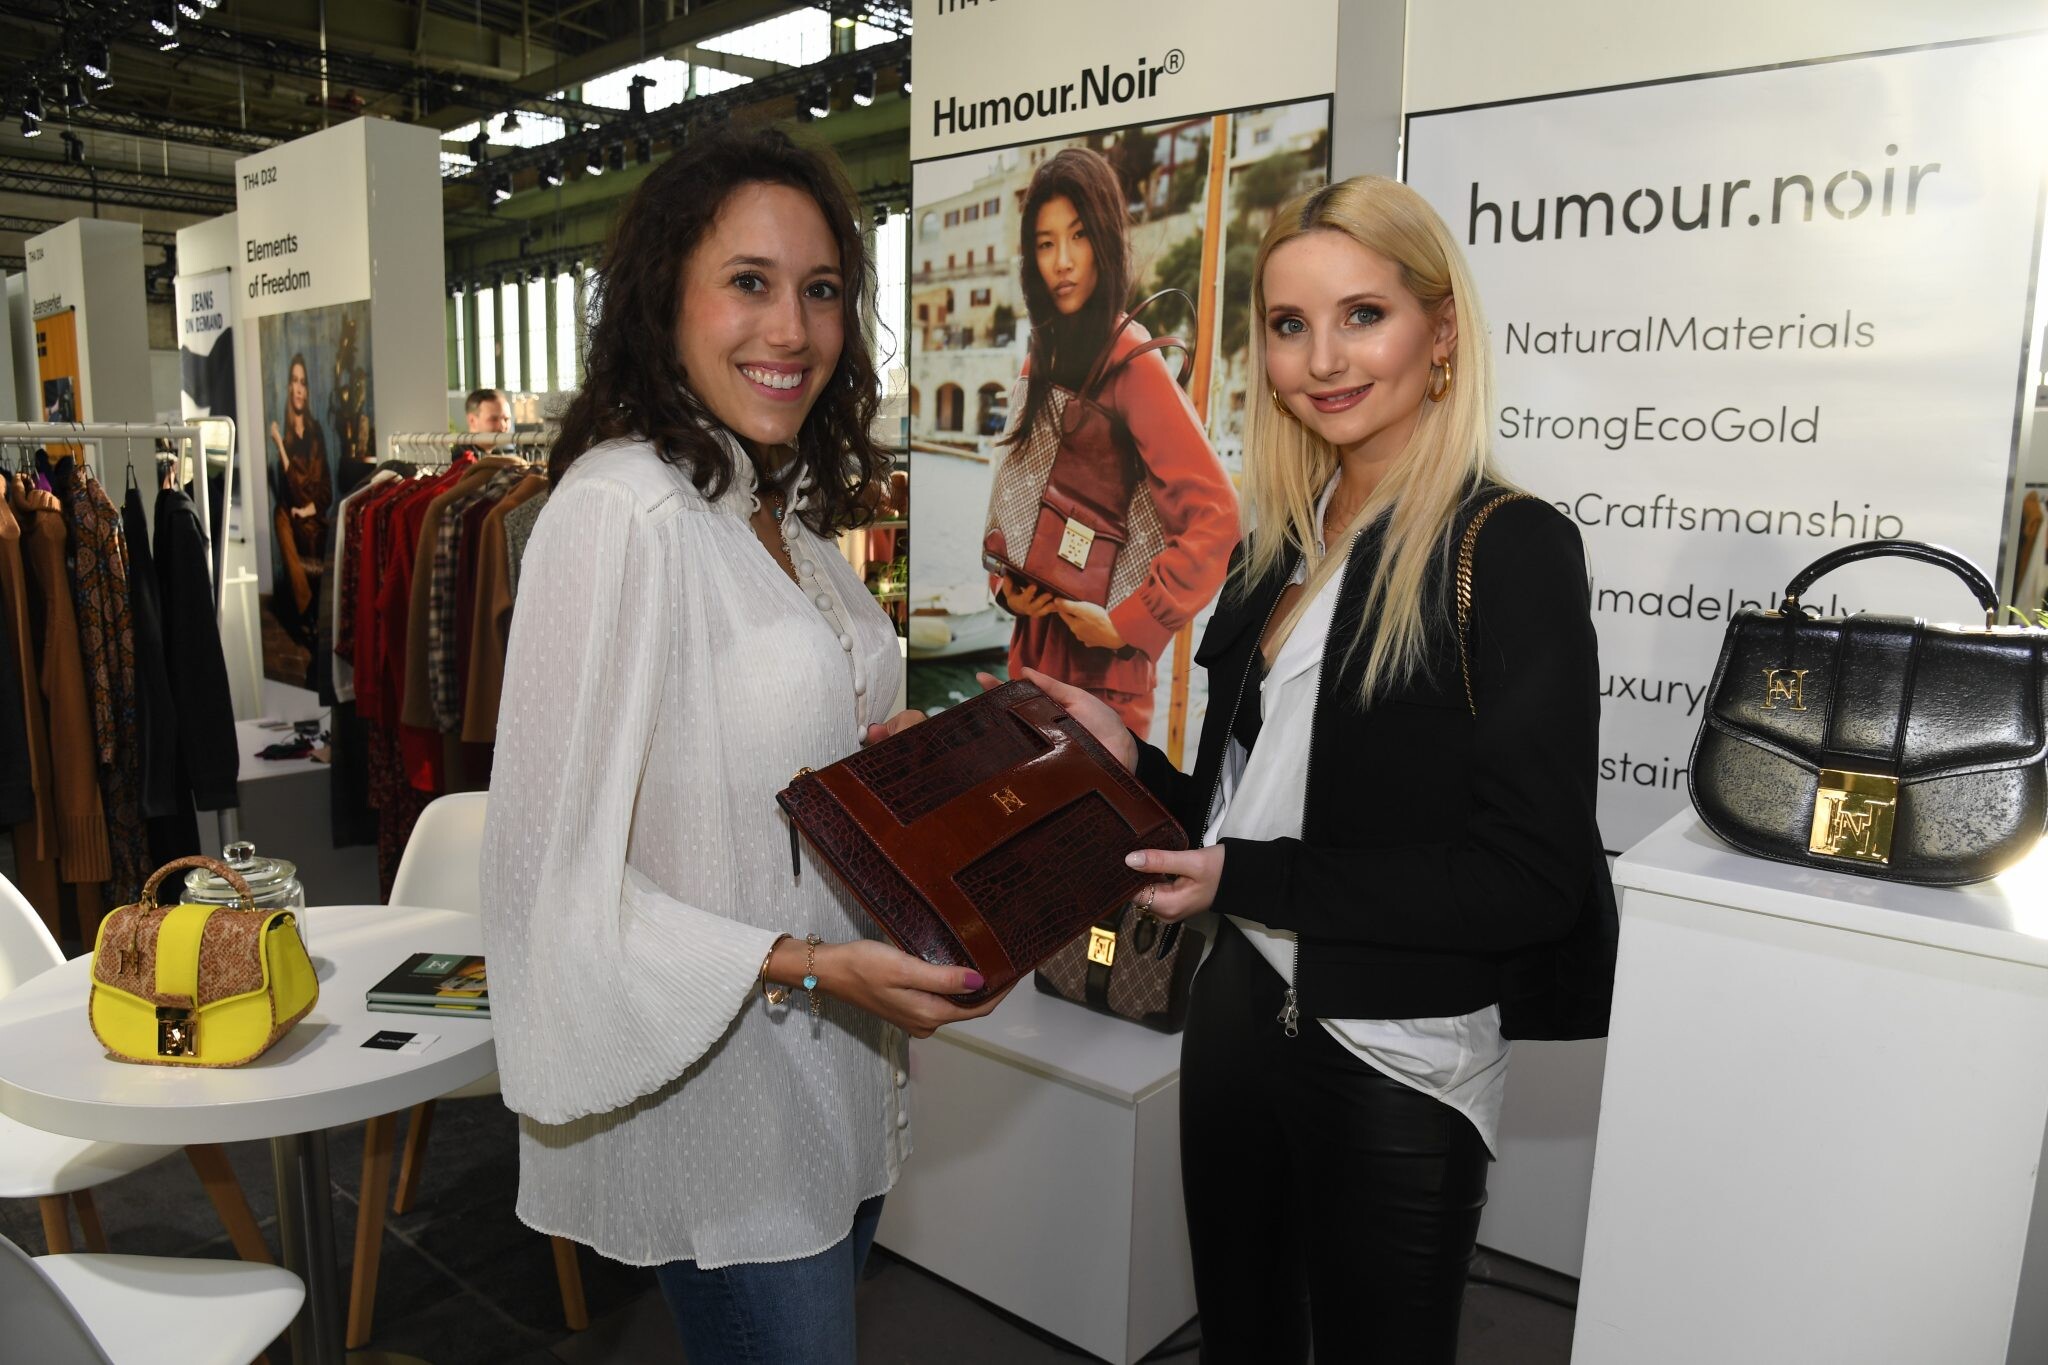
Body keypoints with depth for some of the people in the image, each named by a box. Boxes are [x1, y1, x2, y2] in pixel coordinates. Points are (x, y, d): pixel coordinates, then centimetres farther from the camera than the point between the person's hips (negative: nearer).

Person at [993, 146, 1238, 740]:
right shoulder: (1041, 359, 7)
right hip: (1034, 641, 7)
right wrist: (1007, 586, 1)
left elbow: (1215, 517, -21)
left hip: (1102, 665, -7)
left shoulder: (1133, 363, -15)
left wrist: (1127, 624, -20)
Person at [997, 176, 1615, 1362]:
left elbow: (1533, 880, -18)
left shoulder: (1511, 549, -14)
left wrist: (1250, 879, -20)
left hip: (1399, 1062, -6)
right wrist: (1132, 763, -4)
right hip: (1242, 1014, 7)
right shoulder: (1282, 551, 6)